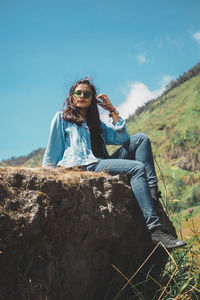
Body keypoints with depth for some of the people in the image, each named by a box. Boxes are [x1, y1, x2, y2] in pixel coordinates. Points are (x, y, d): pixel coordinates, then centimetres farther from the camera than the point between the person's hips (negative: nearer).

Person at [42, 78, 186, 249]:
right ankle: (155, 229, -37)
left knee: (141, 138, -8)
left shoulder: (97, 124, 32)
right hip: (84, 165, -7)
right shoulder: (61, 118, 18)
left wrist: (112, 111, 15)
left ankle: (153, 192, -24)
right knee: (137, 168, -26)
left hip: (103, 163, 7)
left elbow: (123, 139, 16)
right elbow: (52, 150, 10)